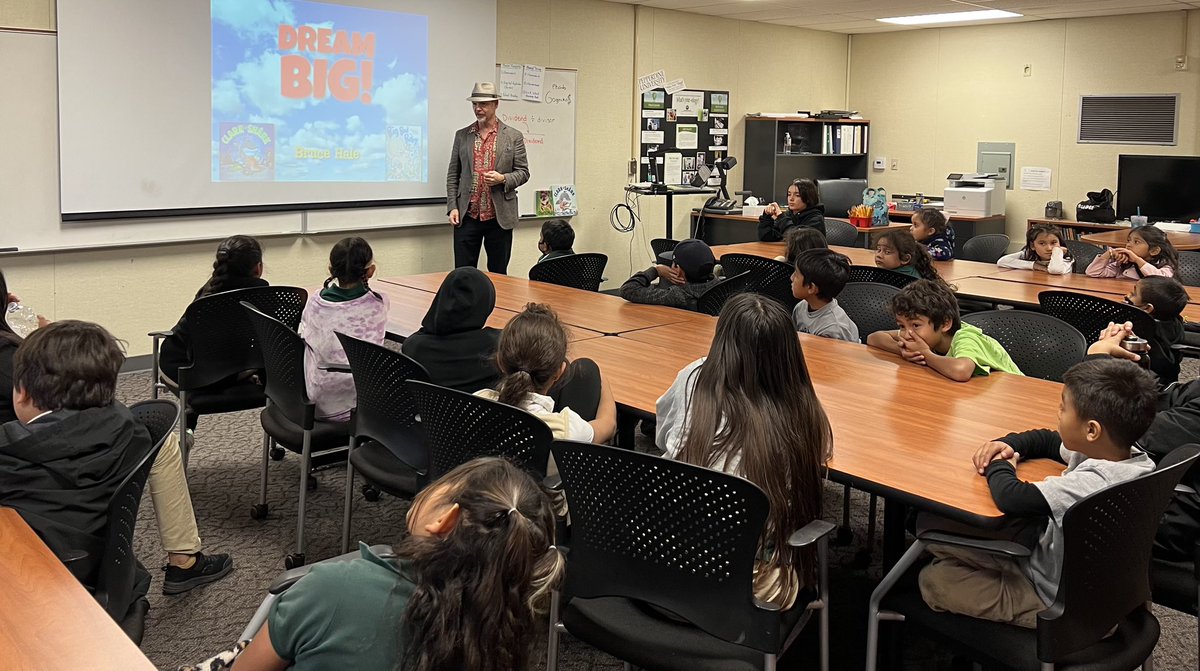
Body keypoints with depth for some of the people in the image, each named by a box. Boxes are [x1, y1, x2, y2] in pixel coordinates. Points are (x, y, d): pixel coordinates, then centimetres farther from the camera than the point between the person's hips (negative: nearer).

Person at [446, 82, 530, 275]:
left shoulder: (513, 136, 4)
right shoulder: (462, 135, 9)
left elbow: (523, 172, 4)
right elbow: (453, 174, 9)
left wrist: (503, 179, -16)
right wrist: (452, 207, -1)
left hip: (500, 217, -1)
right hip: (467, 216, 1)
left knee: (498, 274, 6)